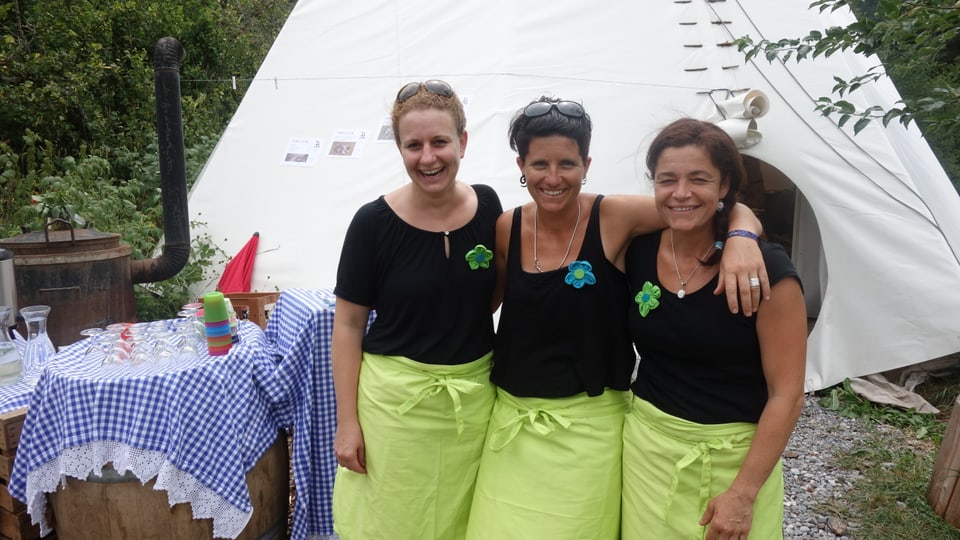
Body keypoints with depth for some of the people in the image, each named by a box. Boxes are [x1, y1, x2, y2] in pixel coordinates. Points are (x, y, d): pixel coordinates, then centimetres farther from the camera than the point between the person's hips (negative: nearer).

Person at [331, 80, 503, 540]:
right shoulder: (374, 222, -12)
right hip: (394, 398, -3)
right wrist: (346, 422, -6)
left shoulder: (487, 206, -3)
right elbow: (348, 325, -6)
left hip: (473, 396, 3)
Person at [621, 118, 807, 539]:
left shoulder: (766, 268, -16)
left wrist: (744, 492, -13)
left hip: (737, 455, -3)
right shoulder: (637, 252, -4)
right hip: (649, 445, 3)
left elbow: (786, 395, -13)